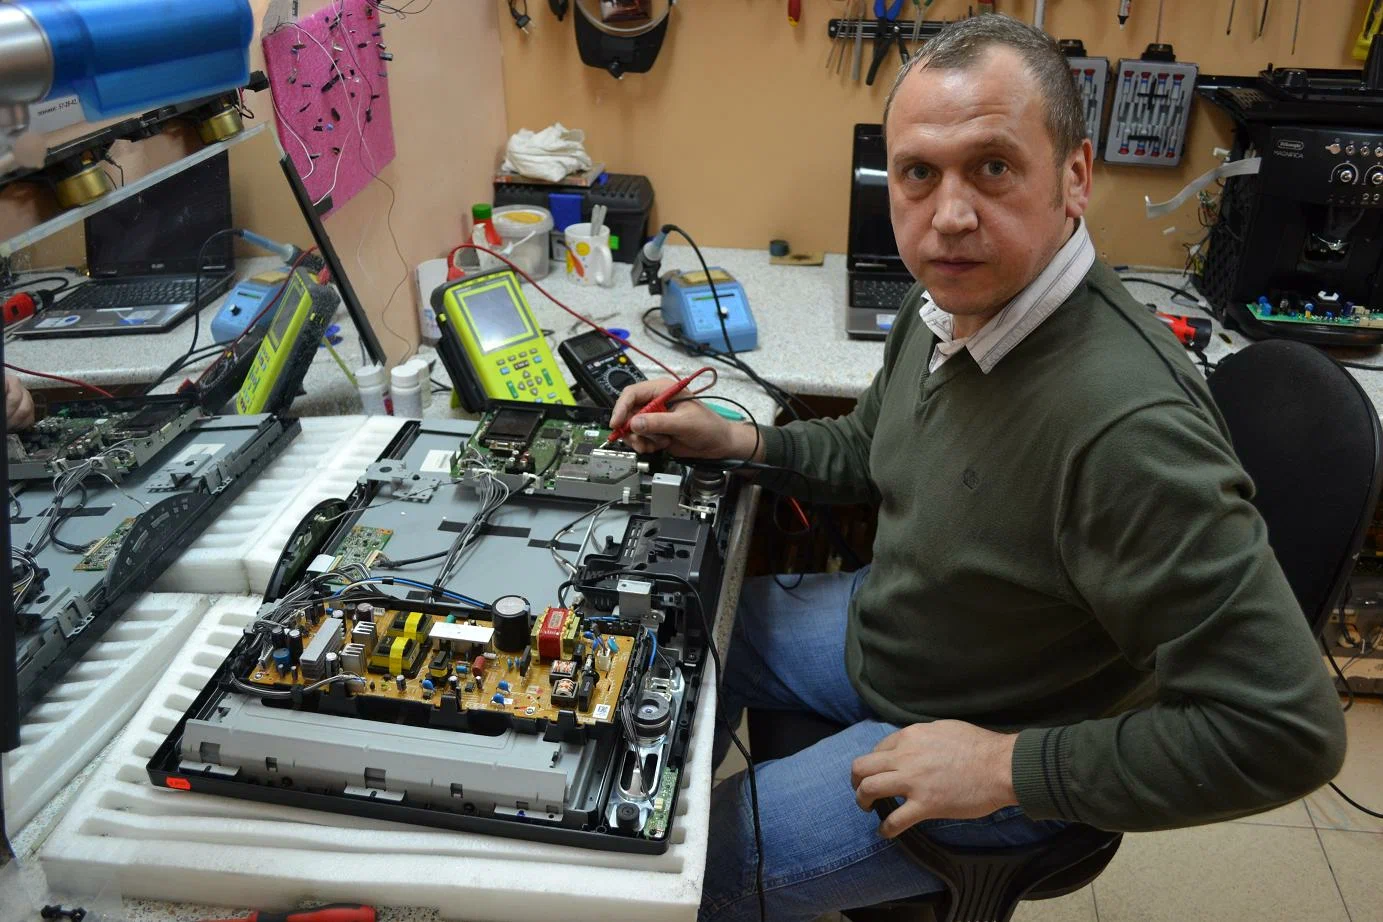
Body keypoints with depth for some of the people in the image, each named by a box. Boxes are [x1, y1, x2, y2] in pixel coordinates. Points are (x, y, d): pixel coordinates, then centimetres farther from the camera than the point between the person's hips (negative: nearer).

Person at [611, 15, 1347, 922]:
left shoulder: (1128, 428, -37)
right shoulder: (948, 306, -9)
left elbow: (1287, 730, -32)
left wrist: (1008, 765, -27)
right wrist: (736, 439, -5)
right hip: (877, 623, 8)